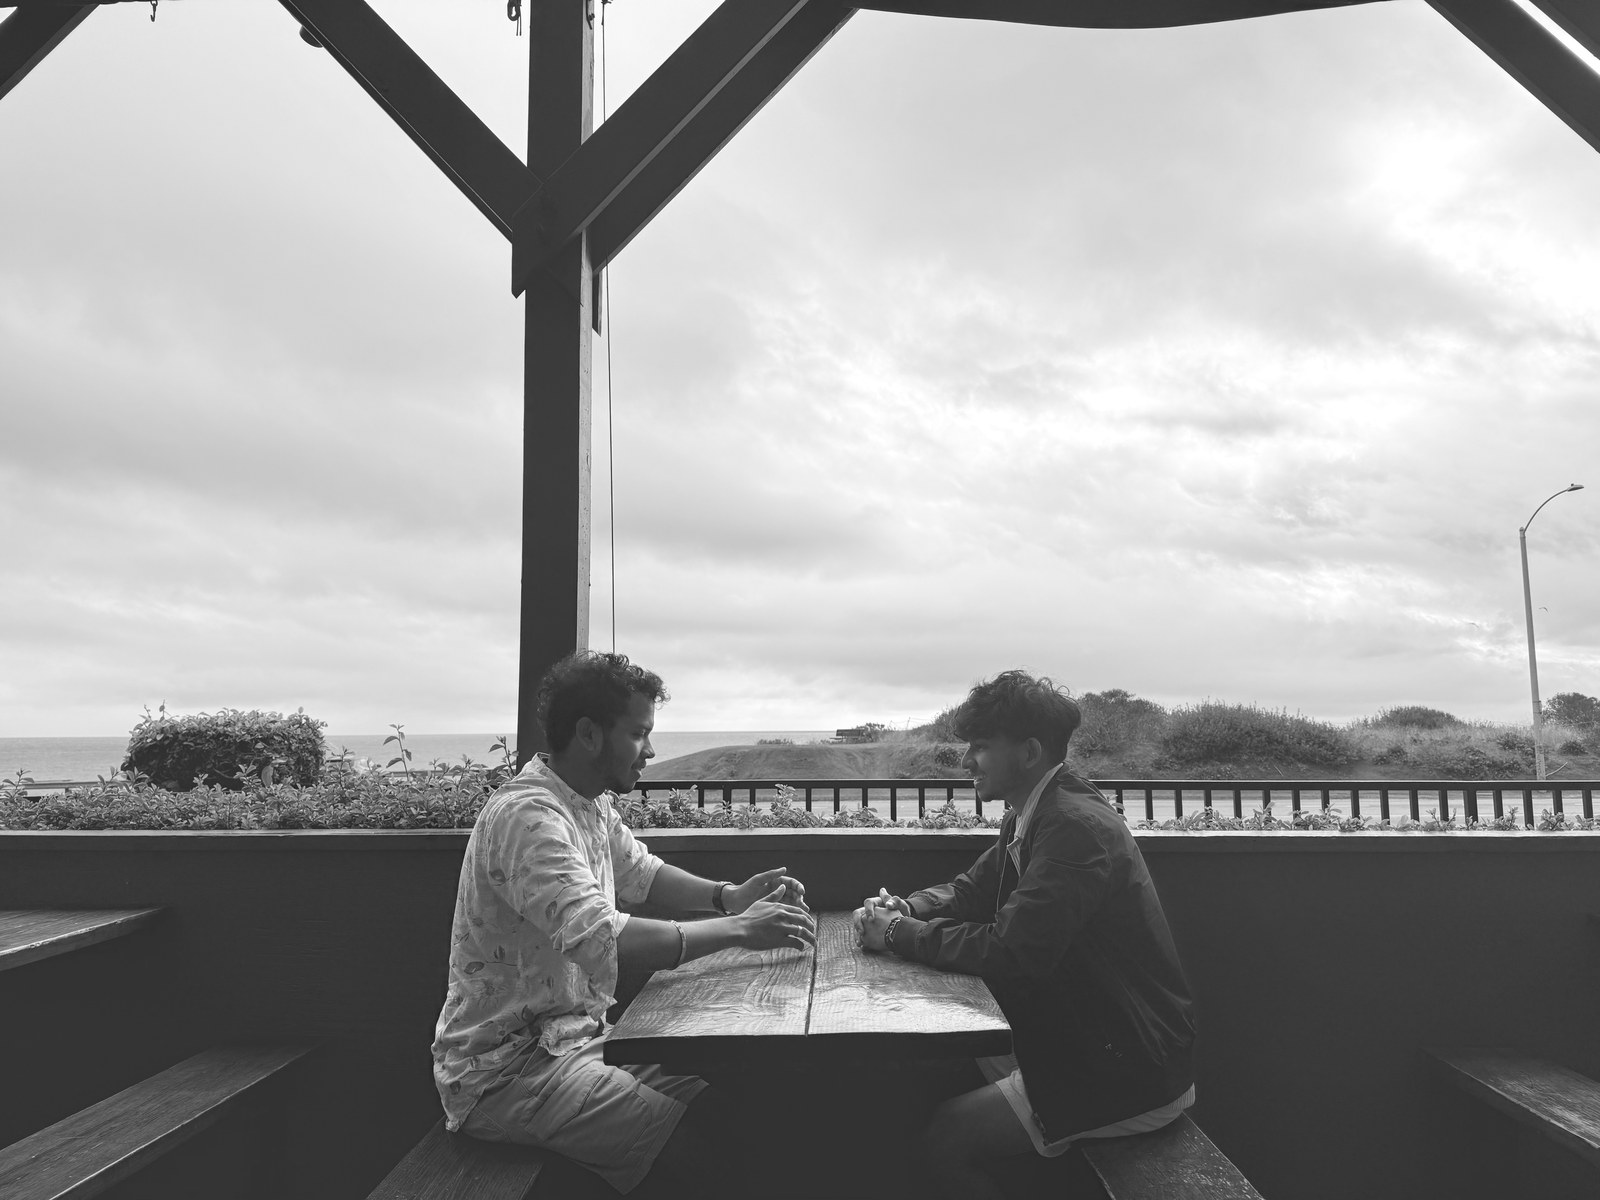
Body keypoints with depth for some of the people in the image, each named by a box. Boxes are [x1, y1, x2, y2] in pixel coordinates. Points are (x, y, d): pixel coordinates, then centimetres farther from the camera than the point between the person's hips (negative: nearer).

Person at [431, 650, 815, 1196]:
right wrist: (739, 929, -26)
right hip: (506, 1071, -9)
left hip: (574, 1038, 9)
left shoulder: (595, 805, 6)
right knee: (708, 1153, -20)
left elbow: (643, 874, 19)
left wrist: (729, 895, 0)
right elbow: (605, 940, -35)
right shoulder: (525, 817, -25)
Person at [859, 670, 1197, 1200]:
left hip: (1133, 1069, -9)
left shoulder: (1077, 826, -25)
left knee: (945, 1141, -12)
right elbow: (971, 889, 14)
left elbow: (1012, 952, -30)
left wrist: (901, 935, -20)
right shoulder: (1032, 817, 6)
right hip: (1083, 1037, 9)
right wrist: (906, 908, -6)